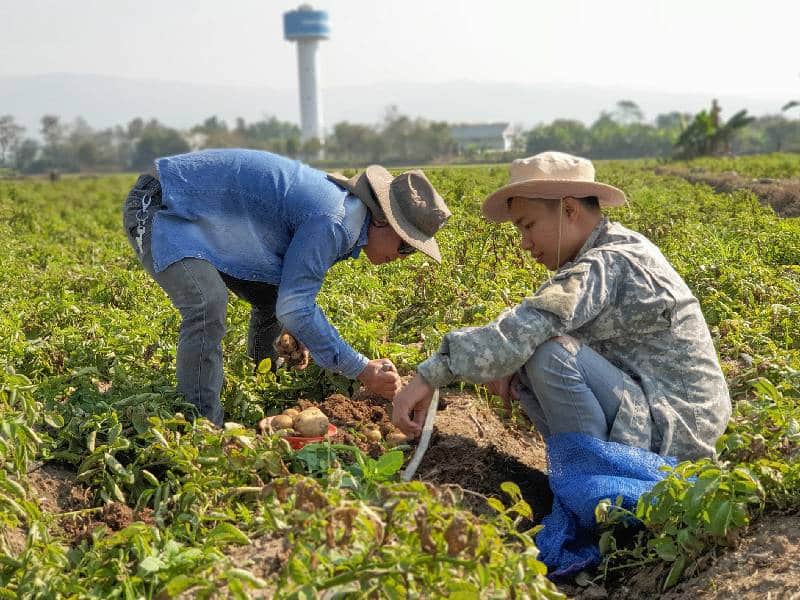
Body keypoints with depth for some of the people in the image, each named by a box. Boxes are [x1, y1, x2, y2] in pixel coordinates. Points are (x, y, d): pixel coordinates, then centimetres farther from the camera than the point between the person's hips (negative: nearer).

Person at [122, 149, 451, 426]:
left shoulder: (342, 204, 4)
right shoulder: (331, 221, -28)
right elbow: (294, 308, -27)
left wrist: (299, 332, 19)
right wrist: (362, 370, -22)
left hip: (198, 214, 10)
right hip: (157, 208, -10)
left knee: (274, 298, 10)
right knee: (209, 306, -31)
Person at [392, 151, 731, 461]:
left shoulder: (607, 265, -21)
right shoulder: (619, 248, 10)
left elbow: (527, 327, -33)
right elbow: (541, 324, 10)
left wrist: (429, 376, -32)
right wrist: (509, 366, -9)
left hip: (673, 430, -10)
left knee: (552, 354, -26)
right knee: (521, 366, 5)